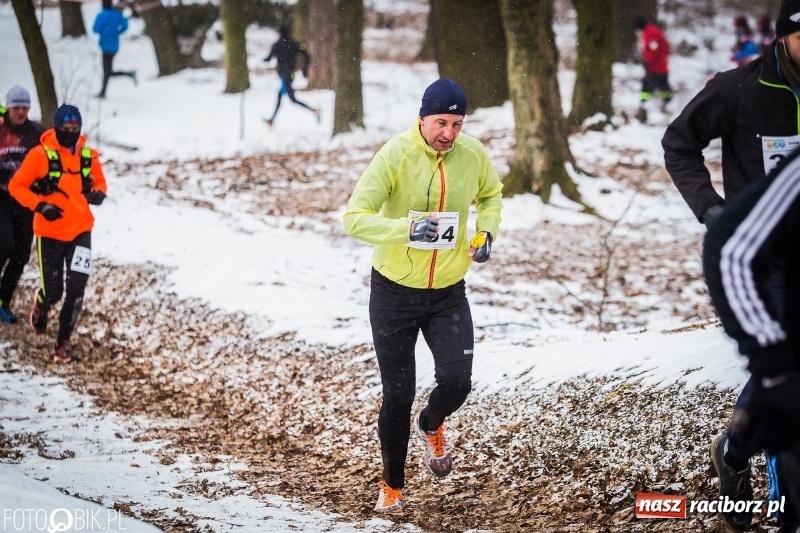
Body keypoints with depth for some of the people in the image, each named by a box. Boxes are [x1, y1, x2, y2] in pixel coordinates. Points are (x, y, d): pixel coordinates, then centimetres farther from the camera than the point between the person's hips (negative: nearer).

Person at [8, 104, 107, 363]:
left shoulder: (89, 156, 0)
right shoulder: (40, 155, -12)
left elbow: (99, 181, 16)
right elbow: (16, 186, -7)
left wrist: (98, 193, -7)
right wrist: (40, 205, -20)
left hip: (80, 231, 2)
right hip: (50, 233, -2)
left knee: (76, 292, -6)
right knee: (53, 292, 5)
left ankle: (63, 342, 11)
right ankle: (41, 302, 43)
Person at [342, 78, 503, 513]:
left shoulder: (473, 155, -7)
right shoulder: (395, 155, -20)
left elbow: (491, 195, 16)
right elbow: (354, 217, -25)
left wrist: (486, 232, -4)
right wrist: (406, 228, -41)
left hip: (449, 293, 3)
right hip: (394, 291, -2)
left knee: (456, 381, -14)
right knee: (398, 395, 4)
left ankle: (430, 427, 24)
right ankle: (392, 485, 26)